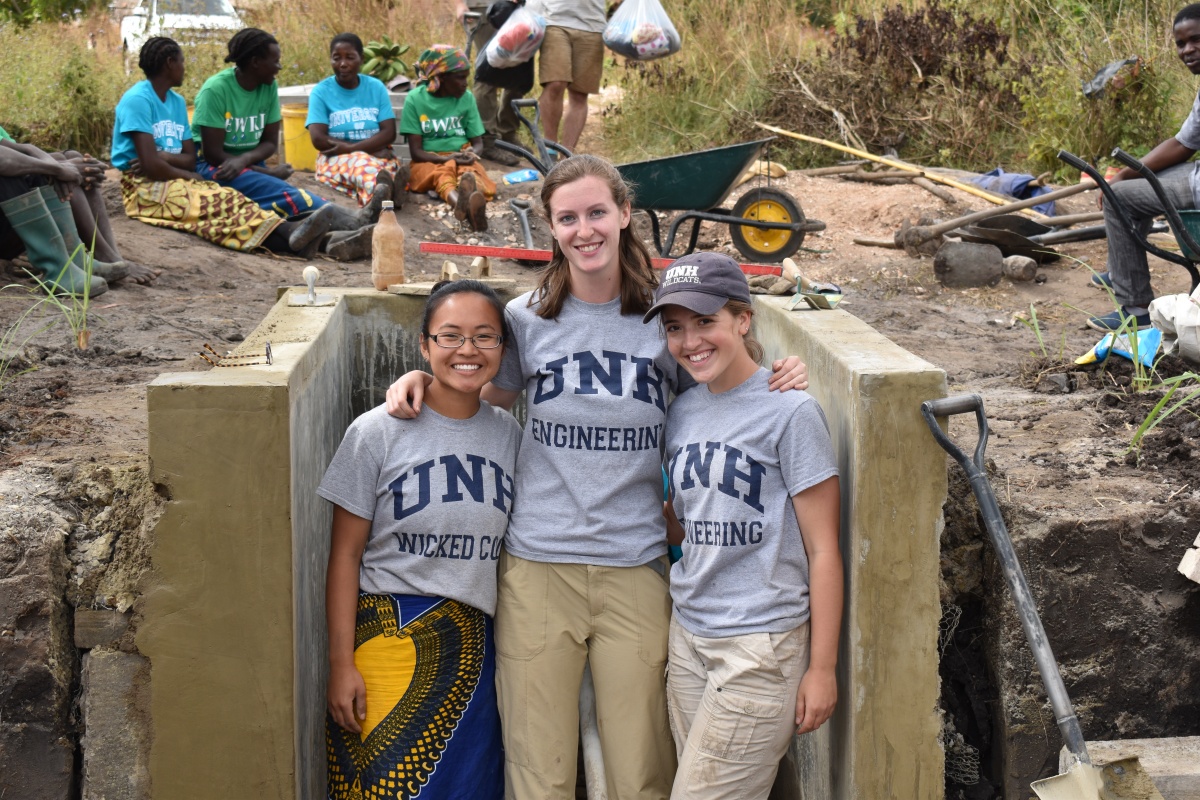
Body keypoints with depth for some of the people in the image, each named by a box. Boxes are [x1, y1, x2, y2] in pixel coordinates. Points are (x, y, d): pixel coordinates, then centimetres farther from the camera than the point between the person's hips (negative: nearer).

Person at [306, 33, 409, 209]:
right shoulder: (321, 91, 1)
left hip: (378, 155, 3)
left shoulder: (376, 87, 8)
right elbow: (318, 139, -11)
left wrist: (352, 148, -17)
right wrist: (370, 149, -14)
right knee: (360, 162, -38)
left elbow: (389, 133, -1)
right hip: (336, 158, -3)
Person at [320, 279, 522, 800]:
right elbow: (345, 555, -3)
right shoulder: (377, 433, -5)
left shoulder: (510, 435, 7)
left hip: (472, 642, 4)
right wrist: (341, 663, -7)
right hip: (387, 635, -3)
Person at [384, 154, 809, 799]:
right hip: (537, 567, 0)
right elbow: (484, 403, 21)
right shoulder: (527, 318, 5)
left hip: (635, 569, 0)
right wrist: (420, 380, 3)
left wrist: (777, 383, -4)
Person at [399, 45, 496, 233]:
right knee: (443, 171, -37)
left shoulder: (466, 98, 9)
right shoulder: (415, 99, 0)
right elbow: (416, 151, -4)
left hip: (461, 159, 2)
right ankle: (463, 202, -73)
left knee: (470, 169, -34)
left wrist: (472, 153, -13)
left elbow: (478, 142, 12)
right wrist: (447, 159, -21)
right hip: (428, 162, -2)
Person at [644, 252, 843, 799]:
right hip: (688, 635, 7)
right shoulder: (683, 412, 9)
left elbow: (822, 550, -10)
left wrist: (822, 668, -11)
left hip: (761, 645, -6)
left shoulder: (789, 412, -10)